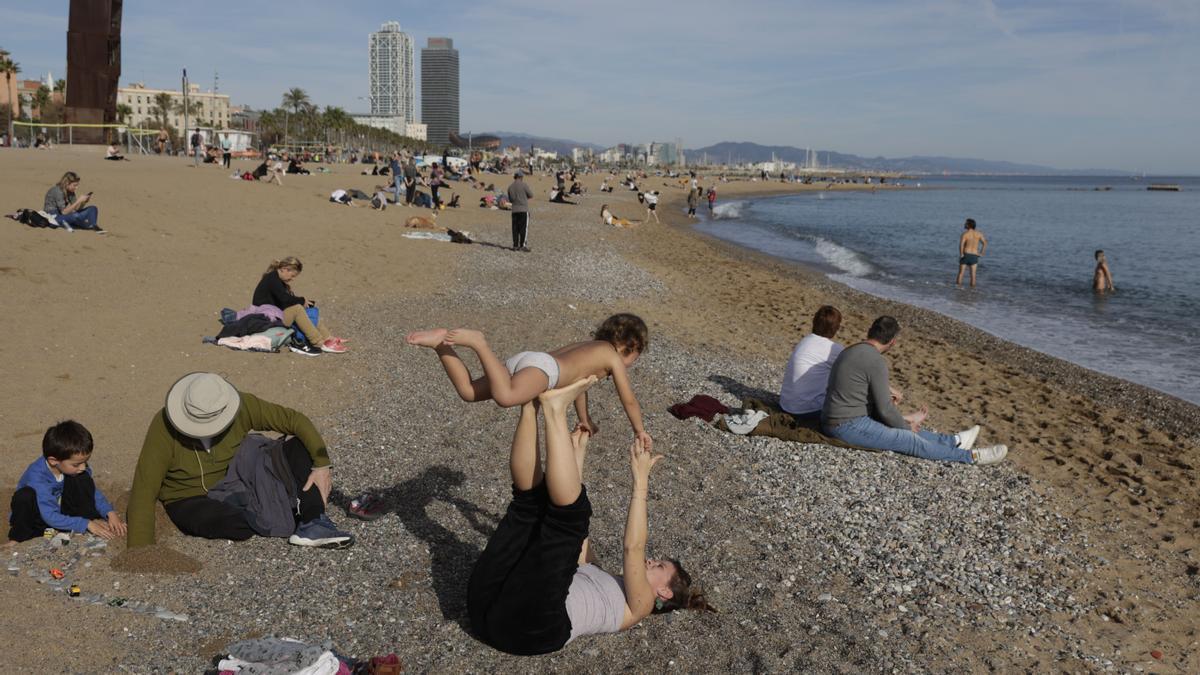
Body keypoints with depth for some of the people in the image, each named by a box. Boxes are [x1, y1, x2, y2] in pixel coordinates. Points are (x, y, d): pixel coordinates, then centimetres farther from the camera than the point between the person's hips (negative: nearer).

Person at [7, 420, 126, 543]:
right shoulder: (37, 478, -33)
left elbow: (92, 491, -4)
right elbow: (50, 517, -34)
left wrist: (110, 513, -19)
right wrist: (87, 524, -39)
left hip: (62, 512, 4)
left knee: (82, 479, -20)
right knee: (25, 496, -36)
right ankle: (20, 539, -15)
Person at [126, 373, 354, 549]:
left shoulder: (240, 407, -19)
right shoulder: (164, 427, -25)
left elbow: (295, 420, -17)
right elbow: (144, 491, -23)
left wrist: (322, 465, -28)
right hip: (191, 503, -3)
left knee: (299, 445, -17)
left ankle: (312, 524, -28)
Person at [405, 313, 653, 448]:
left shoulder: (590, 346, 36)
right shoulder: (613, 357, 12)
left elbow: (578, 380, 50)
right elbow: (629, 400, 13)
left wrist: (585, 420, 59)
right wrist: (639, 431, 28)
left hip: (522, 361, 9)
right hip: (542, 366, -9)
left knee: (469, 391, 5)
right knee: (505, 397, -37)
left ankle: (441, 343, -7)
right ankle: (477, 342, -32)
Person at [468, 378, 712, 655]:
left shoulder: (635, 606, 19)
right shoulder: (592, 573, 39)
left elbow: (633, 547, 1)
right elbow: (574, 531, 34)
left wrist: (641, 482, 0)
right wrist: (577, 454, 29)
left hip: (530, 623, -7)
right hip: (489, 600, 7)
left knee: (568, 510, -15)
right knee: (533, 497, 6)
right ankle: (530, 406, -15)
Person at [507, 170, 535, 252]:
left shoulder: (510, 187, 5)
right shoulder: (523, 185, -9)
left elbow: (510, 200, 12)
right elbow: (531, 195, -1)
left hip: (514, 210, 5)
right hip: (524, 209, -5)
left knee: (515, 229, 9)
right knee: (524, 228, -1)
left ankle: (515, 245, 10)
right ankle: (523, 245, -5)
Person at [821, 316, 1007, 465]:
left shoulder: (851, 351, 11)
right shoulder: (877, 362, -19)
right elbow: (885, 409, -16)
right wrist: (905, 426, 4)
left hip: (836, 421, 10)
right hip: (849, 426, -10)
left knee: (907, 430, 20)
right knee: (910, 440, -1)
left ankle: (954, 440, 32)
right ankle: (972, 456, 8)